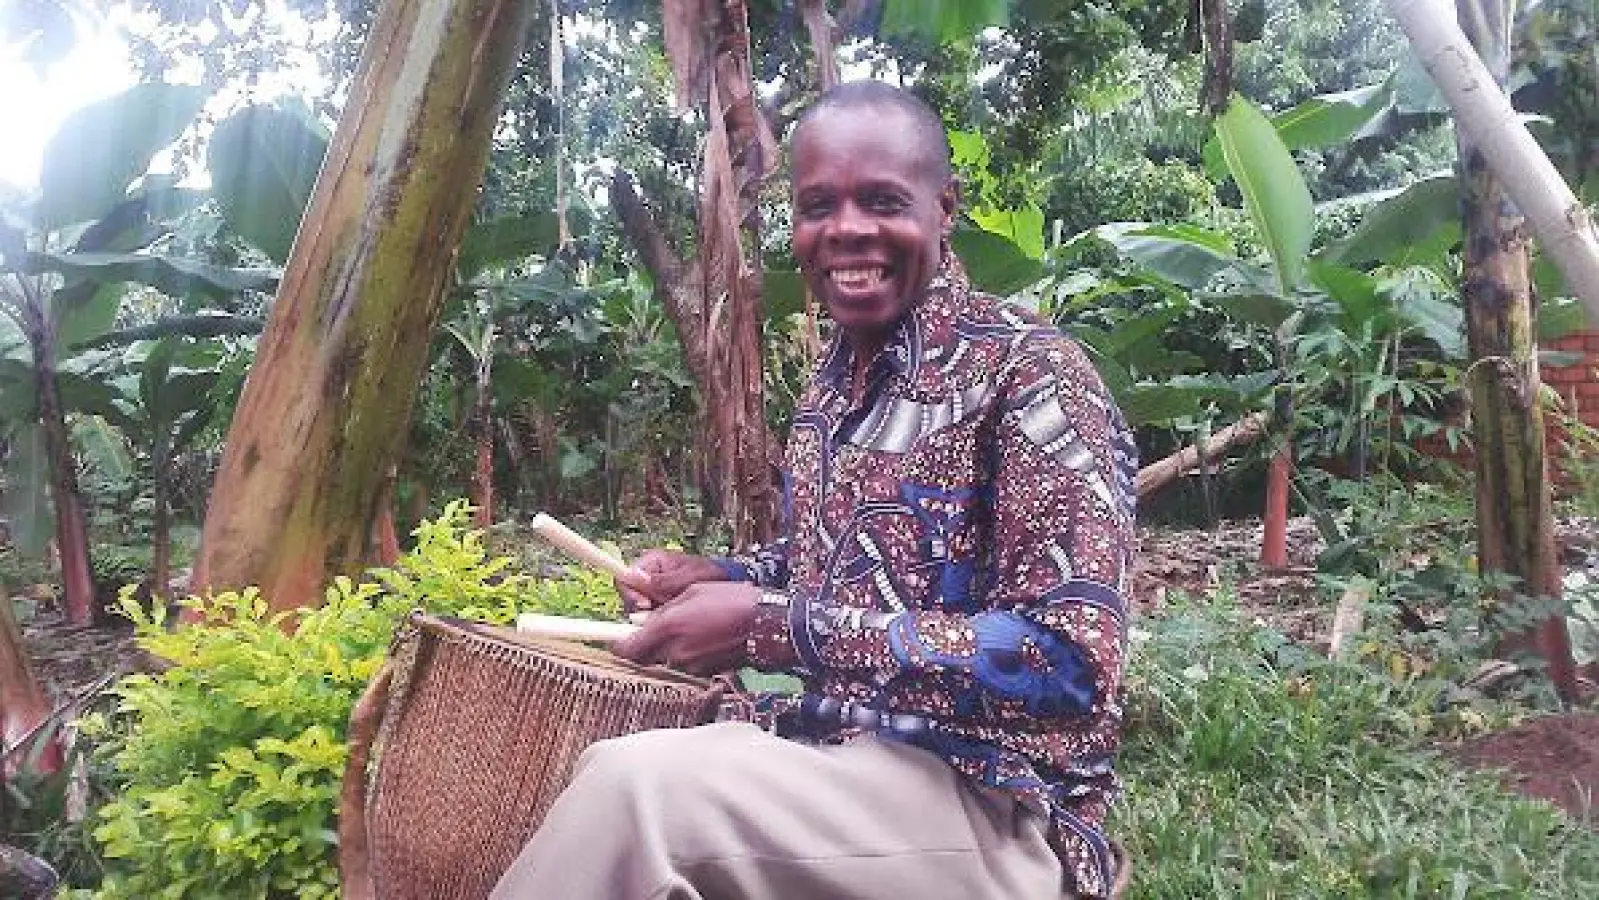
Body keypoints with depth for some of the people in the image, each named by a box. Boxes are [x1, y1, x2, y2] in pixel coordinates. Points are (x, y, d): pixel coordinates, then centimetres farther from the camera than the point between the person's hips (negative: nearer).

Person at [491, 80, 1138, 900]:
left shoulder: (1029, 372, -16)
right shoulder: (835, 378, 7)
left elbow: (1073, 659, -23)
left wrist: (771, 625, -24)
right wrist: (722, 579, 1)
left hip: (996, 809, -7)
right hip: (840, 753, 7)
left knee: (635, 790, -28)